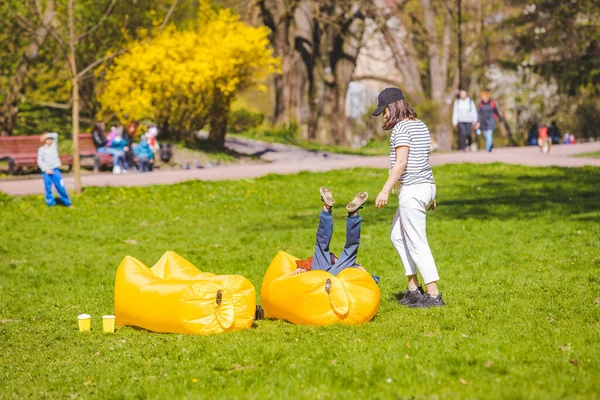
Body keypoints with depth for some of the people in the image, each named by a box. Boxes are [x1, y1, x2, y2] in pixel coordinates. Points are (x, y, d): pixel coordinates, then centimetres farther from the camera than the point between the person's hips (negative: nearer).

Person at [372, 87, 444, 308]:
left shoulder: (401, 127, -12)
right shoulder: (421, 126, 14)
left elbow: (401, 162, -20)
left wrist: (385, 190, -22)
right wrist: (430, 195, 21)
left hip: (412, 189, -10)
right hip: (426, 186, 10)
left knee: (417, 244, -5)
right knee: (397, 236, 19)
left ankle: (434, 295, -3)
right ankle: (413, 288, 19)